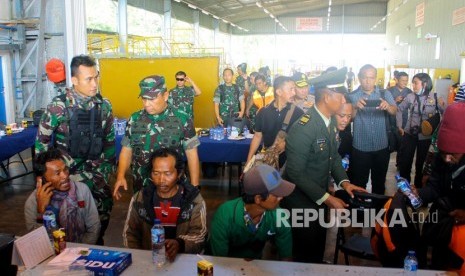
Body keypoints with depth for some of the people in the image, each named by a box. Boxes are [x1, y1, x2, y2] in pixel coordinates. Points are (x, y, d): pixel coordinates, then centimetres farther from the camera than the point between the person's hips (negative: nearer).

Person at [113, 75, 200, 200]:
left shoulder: (182, 119, -8)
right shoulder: (134, 119, 1)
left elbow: (191, 154, -4)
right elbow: (126, 150, 6)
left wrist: (194, 186, -4)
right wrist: (120, 176, -8)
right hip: (141, 187, 3)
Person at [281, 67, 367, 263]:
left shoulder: (329, 121, -1)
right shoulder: (303, 129, -29)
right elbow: (295, 173, -27)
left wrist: (343, 181, -6)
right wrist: (326, 198, -24)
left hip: (317, 197, 8)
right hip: (301, 202, -8)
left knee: (318, 248, 26)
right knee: (305, 254, 11)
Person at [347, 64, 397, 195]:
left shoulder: (385, 94, 1)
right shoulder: (353, 96, -4)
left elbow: (394, 111, -15)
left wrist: (387, 106, -38)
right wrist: (356, 107, -38)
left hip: (382, 147, 2)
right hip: (360, 148, -2)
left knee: (379, 183, 17)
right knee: (359, 183, 8)